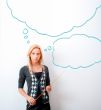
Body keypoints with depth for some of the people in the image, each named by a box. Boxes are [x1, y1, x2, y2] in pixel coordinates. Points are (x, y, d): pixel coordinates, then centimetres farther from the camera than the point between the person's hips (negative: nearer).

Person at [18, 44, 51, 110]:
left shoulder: (45, 68, 4)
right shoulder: (24, 69, -5)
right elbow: (20, 88, 0)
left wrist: (49, 88, -7)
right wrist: (27, 97, -15)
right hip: (32, 104, -3)